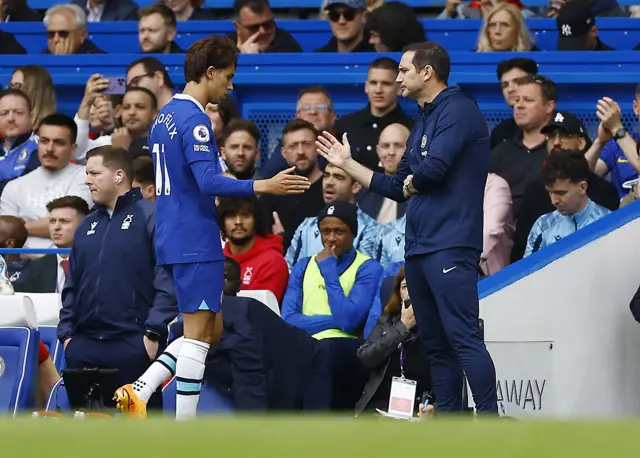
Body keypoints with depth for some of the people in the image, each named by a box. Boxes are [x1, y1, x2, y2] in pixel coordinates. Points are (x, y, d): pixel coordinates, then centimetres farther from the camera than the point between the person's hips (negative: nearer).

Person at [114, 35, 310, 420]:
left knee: (211, 331, 14)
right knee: (199, 334, -6)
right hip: (196, 243, -10)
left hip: (174, 240, 10)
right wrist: (263, 186, -30)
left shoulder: (165, 117, 15)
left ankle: (138, 392, 7)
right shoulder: (195, 119, -15)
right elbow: (208, 181, -25)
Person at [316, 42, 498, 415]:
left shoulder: (458, 110, -8)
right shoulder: (423, 122, 22)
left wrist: (411, 183, 1)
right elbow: (398, 189, 26)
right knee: (437, 345, 8)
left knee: (464, 338, -16)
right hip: (418, 247, 10)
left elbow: (433, 169, -20)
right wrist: (348, 164, 28)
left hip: (449, 246, -10)